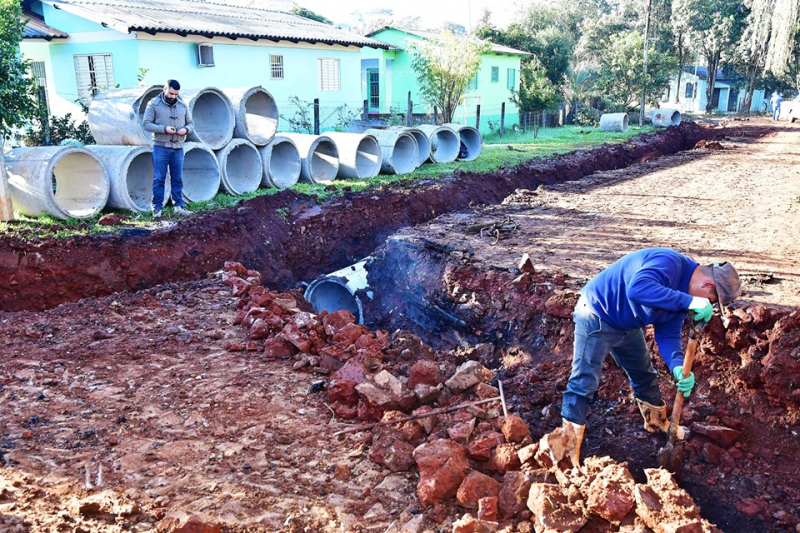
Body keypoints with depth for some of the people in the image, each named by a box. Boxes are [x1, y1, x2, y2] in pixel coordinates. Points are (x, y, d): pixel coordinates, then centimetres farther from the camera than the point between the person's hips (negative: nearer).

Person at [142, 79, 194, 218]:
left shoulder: (183, 106, 11)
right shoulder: (153, 104, 0)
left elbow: (191, 124, 14)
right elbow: (146, 123, -5)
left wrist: (186, 129, -10)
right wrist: (164, 129, -18)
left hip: (178, 148, 3)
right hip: (160, 147, -3)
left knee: (177, 178, 8)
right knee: (159, 178, -1)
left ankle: (179, 205, 16)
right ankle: (157, 207, 4)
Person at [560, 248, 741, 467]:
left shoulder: (681, 294, 0)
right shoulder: (669, 263, -29)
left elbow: (668, 334, -2)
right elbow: (637, 289, -47)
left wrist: (677, 367, -21)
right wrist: (689, 301, -45)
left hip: (627, 324, 10)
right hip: (597, 315, -9)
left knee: (644, 375, 21)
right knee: (585, 383, -11)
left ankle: (659, 425, 45)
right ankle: (568, 454, -6)